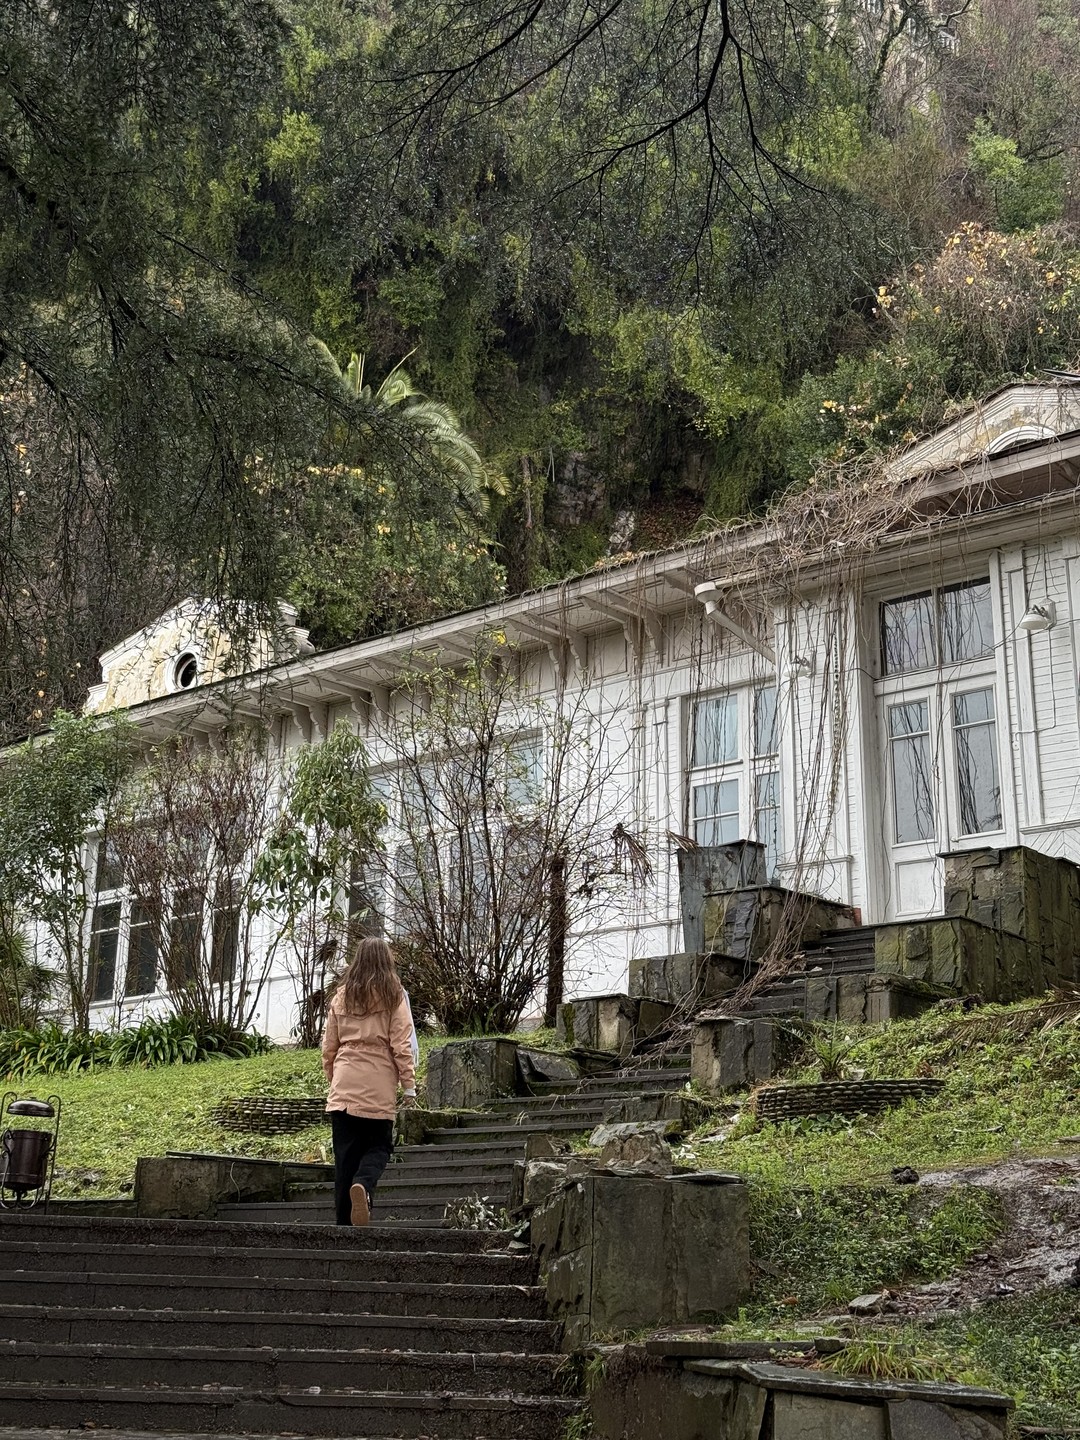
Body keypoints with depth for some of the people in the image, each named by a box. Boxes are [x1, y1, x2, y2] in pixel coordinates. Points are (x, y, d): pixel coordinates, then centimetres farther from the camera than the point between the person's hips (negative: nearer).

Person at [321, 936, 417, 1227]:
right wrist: (409, 1086, -1)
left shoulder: (341, 996, 10)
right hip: (378, 1088, -3)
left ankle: (344, 1221, 6)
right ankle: (363, 1185, -21)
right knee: (379, 1147, 10)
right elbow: (402, 1046, -4)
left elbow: (329, 1047, 13)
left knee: (345, 1153, 7)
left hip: (343, 1085, 3)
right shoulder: (393, 996, 1)